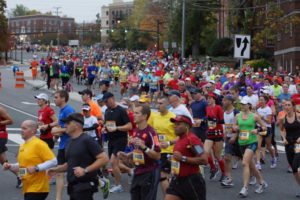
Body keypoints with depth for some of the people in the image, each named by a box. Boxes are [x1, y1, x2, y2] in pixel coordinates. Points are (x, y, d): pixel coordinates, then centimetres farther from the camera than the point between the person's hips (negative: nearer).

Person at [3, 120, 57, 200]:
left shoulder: (39, 144, -13)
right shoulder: (22, 146, 14)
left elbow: (53, 161, -18)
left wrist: (36, 168, -25)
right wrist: (10, 166, 9)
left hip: (38, 189, -9)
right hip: (27, 188, 9)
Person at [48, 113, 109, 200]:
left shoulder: (87, 140, -13)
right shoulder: (70, 142, 13)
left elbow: (104, 159, -18)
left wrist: (85, 170, -23)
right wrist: (56, 169, 9)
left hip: (85, 186, -9)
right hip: (73, 186, 9)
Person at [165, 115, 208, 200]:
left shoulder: (192, 139, -16)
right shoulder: (179, 140, 12)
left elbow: (204, 160, -24)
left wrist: (182, 158, -25)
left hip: (192, 181, -9)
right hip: (177, 180, 9)